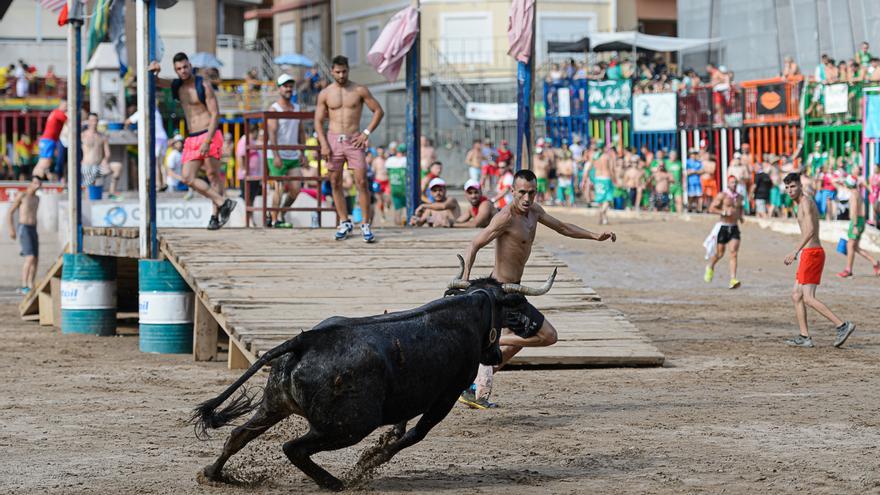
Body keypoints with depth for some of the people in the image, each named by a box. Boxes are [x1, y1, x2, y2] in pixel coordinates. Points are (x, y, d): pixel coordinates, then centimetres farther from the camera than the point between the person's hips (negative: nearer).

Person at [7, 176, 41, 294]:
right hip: (23, 230, -8)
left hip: (33, 231, 8)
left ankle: (31, 288, 8)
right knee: (30, 258, -20)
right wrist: (11, 229, -16)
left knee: (35, 260, 3)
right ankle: (24, 286, -15)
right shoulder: (21, 196, -6)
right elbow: (9, 213, -5)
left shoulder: (37, 198, 16)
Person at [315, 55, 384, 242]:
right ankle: (344, 223, 16)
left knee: (362, 182, -9)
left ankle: (365, 225, -4)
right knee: (335, 183, 4)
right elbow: (318, 121, 6)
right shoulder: (325, 94, 4)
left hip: (354, 140, -2)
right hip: (333, 139, 2)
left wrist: (366, 133, -6)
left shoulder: (360, 90, 0)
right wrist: (323, 144, -6)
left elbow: (379, 111, 4)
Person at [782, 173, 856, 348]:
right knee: (796, 295, 10)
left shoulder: (806, 202, -11)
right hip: (810, 253, 10)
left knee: (808, 298, -13)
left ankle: (842, 326, -17)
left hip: (811, 254, -10)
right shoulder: (804, 203, 19)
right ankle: (804, 337, 9)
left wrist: (795, 251, -28)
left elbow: (810, 230, -23)